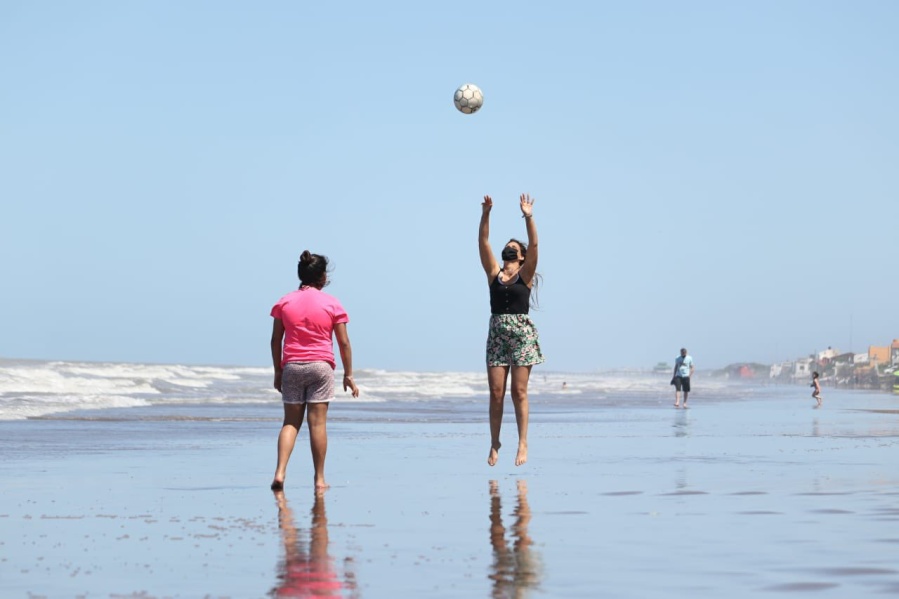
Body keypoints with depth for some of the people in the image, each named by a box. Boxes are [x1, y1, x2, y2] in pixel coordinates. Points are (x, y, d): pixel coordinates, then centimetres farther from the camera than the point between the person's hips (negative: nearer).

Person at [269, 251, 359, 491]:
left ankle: (280, 472, -9)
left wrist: (278, 371, 12)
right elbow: (344, 342, 0)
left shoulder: (285, 302, 6)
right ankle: (319, 478, 3)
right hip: (320, 366, -2)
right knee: (317, 422, 0)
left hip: (291, 366, 2)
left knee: (291, 422, 6)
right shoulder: (332, 304, 0)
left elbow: (276, 339, 5)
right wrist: (348, 375, 6)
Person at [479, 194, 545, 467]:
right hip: (497, 334, 2)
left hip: (522, 334, -2)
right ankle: (495, 443, 9)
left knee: (519, 391, -3)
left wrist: (528, 218, -17)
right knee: (496, 392, 0)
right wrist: (485, 215, -7)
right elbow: (483, 243, 3)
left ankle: (523, 443, 1)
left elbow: (534, 245, -7)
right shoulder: (493, 273, 11)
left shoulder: (525, 275, 6)